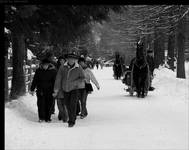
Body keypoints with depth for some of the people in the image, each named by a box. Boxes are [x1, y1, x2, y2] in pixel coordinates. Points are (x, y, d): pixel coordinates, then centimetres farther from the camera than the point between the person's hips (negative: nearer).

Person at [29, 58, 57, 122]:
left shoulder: (53, 71, -2)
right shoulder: (38, 70, 2)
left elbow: (55, 81, 0)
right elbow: (34, 80, 8)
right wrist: (32, 89, 7)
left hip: (49, 91, -1)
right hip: (40, 90, 1)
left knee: (49, 104, 2)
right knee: (41, 104, -3)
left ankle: (47, 118, 13)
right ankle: (41, 118, 6)